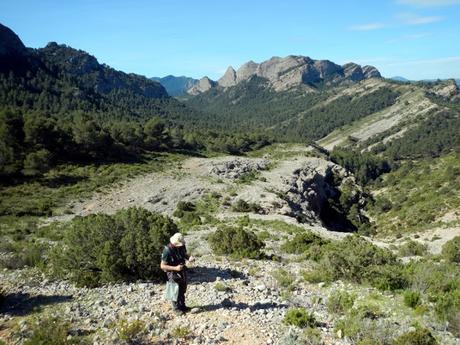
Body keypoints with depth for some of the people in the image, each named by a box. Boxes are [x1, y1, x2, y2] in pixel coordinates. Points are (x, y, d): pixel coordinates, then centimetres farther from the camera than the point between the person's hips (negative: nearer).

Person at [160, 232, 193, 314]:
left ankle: (182, 305, 37)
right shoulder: (167, 250, -28)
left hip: (182, 271, 6)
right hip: (173, 273, -6)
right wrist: (175, 268, -31)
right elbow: (162, 266, -23)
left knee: (183, 289, 19)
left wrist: (189, 258, -15)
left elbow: (185, 254, 8)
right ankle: (176, 308, 26)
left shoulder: (181, 246, -11)